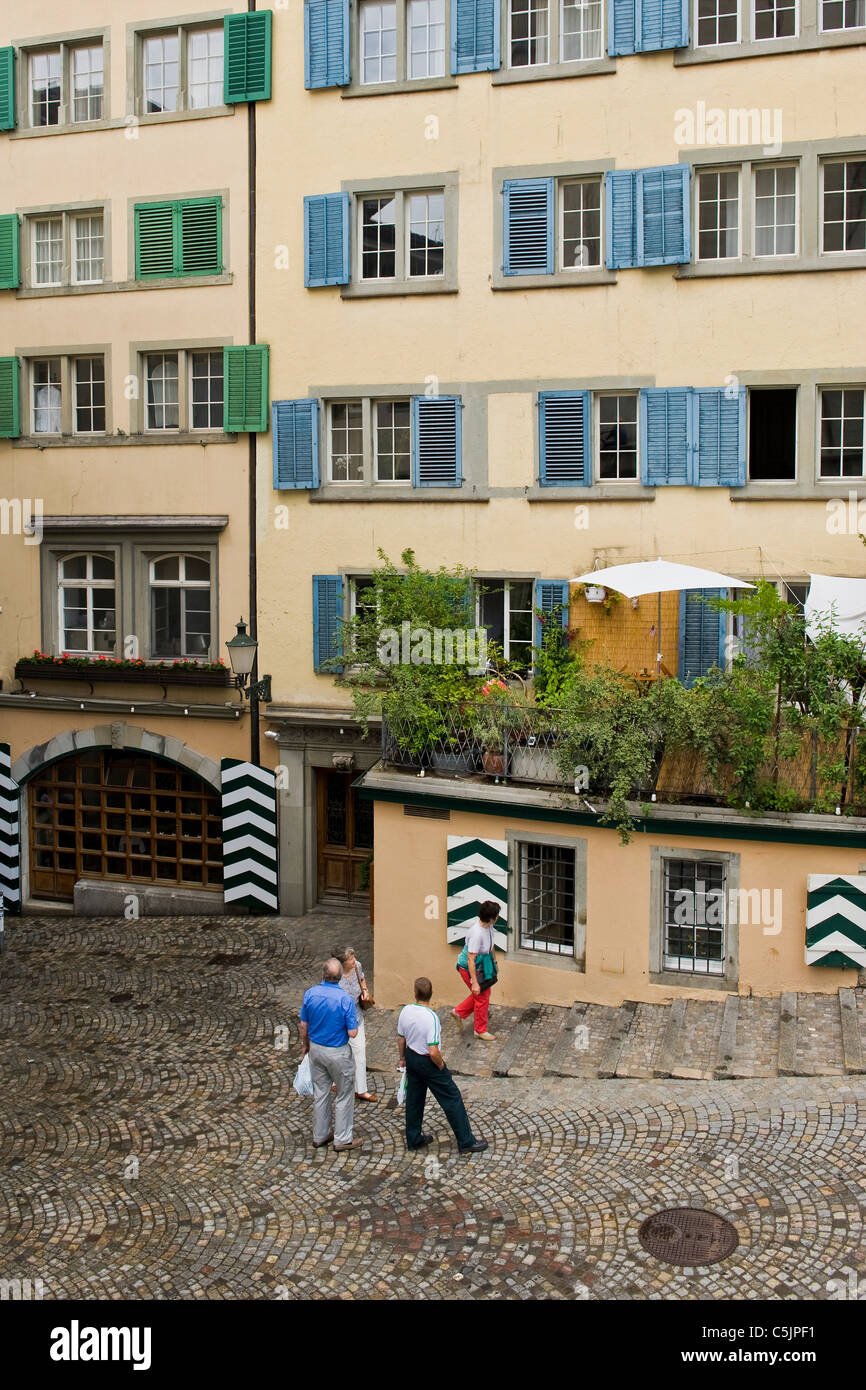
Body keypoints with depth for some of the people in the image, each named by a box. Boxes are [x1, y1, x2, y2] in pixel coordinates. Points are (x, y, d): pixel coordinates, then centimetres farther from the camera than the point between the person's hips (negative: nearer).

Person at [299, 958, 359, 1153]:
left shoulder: (310, 994, -11)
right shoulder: (345, 999, -23)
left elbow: (304, 1026, -1)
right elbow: (352, 1033, -20)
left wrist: (305, 1045, 16)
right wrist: (354, 1021, 1)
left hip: (316, 1049, 5)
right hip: (338, 1053, -5)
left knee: (320, 1093, 18)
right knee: (344, 1095, 11)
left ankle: (320, 1136, 30)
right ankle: (342, 1139, 17)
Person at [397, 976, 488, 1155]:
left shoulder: (405, 1011, -10)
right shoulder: (431, 1018, -30)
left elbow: (400, 1038, 5)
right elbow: (433, 1052, -30)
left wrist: (403, 1058, 22)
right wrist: (441, 1065, -10)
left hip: (411, 1058, 7)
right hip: (428, 1063, -7)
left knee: (414, 1099, 21)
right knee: (452, 1099, 5)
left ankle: (413, 1139, 33)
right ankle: (466, 1141, 12)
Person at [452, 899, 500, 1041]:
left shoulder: (489, 927, -6)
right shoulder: (476, 934, -35)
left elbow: (490, 946, 14)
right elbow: (470, 960, -32)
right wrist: (474, 982, -32)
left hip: (480, 966, 9)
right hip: (469, 968, -9)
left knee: (485, 991, 22)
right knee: (482, 998, 2)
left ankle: (459, 1012, 36)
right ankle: (480, 1031, 21)